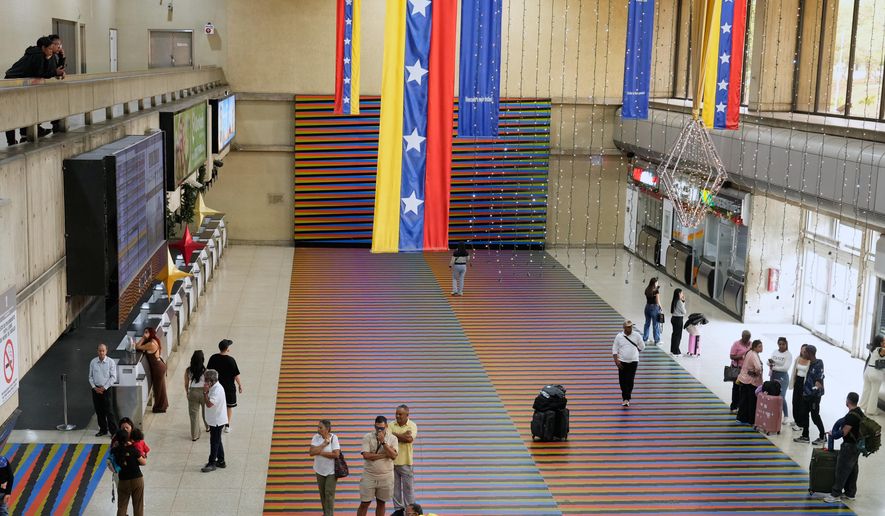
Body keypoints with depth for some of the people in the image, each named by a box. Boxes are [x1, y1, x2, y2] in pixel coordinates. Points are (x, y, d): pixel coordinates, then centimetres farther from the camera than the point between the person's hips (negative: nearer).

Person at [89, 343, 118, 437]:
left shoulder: (110, 362, -6)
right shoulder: (93, 362, 3)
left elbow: (113, 377, -7)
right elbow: (90, 376, 8)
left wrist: (104, 388, -11)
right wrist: (94, 387, -4)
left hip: (106, 389, -4)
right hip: (96, 389, 4)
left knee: (108, 411, -6)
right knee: (98, 411, 10)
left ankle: (113, 431, -1)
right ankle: (103, 430, 22)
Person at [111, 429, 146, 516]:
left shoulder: (115, 451, -10)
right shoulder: (133, 449, -16)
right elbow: (143, 462, -8)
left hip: (123, 481, 1)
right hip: (137, 479, -1)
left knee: (122, 506, 13)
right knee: (138, 506, 10)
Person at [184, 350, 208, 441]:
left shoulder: (188, 370, -8)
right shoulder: (205, 370, -16)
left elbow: (186, 384, 1)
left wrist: (187, 393, 16)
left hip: (193, 392, 1)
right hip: (203, 392, -1)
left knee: (193, 413, 10)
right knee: (206, 410, 23)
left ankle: (194, 435, 13)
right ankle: (208, 427, 45)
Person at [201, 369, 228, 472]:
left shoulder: (217, 390, -24)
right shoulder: (213, 388, 7)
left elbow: (209, 404, -30)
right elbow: (205, 401, 15)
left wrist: (205, 392, -28)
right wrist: (206, 392, 3)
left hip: (217, 421, -10)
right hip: (214, 420, 10)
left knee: (214, 442, 0)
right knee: (217, 441, 18)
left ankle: (212, 463, 8)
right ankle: (221, 461, 28)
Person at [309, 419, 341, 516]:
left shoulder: (333, 437, -18)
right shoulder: (316, 437, -9)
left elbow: (336, 454, -26)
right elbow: (312, 452, -20)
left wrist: (320, 452, -21)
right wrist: (324, 444, -24)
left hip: (332, 471, -4)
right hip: (320, 470, 4)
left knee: (329, 494, -5)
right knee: (322, 493, 15)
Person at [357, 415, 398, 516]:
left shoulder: (392, 438, 0)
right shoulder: (367, 437, -4)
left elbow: (393, 455, -14)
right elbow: (366, 455, -16)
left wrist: (383, 442, -21)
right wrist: (385, 455, -15)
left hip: (386, 477, 1)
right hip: (369, 476, -1)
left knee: (381, 503, 11)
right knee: (364, 503, 2)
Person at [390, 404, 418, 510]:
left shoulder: (412, 425, -2)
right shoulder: (391, 425, 4)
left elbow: (410, 438, -18)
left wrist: (394, 434, -10)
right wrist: (404, 435, -17)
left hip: (405, 462, -2)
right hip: (392, 461, 2)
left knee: (408, 487, 2)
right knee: (395, 487, 8)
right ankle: (398, 509, 19)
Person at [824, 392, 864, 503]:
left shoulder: (851, 416, -23)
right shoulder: (859, 412, 8)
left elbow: (844, 432, -20)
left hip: (850, 446, -10)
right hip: (857, 445, 10)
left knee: (842, 470, -4)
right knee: (852, 470, 16)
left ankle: (835, 494, -1)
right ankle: (850, 493, 23)